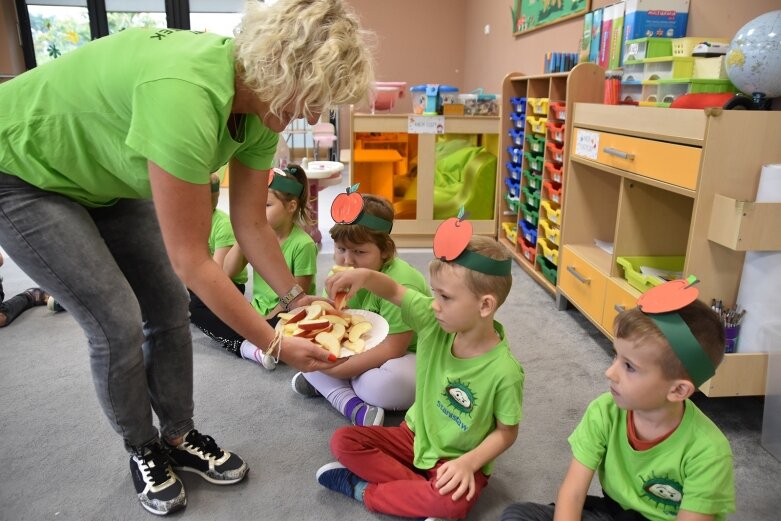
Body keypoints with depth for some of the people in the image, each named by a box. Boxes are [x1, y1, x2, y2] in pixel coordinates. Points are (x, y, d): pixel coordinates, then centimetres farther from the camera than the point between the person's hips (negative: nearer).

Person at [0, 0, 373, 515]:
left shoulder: (263, 106, -15)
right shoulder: (184, 96, -41)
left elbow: (252, 226, -4)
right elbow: (190, 260, -34)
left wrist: (298, 299, -3)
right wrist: (275, 344, -25)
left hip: (104, 176, 7)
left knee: (169, 307, 2)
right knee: (118, 323, -10)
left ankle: (179, 438, 22)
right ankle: (143, 452, 17)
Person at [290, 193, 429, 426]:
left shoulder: (399, 283, -28)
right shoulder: (342, 272, -6)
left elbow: (392, 349, -28)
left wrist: (337, 368, -28)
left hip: (409, 357, -7)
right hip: (365, 350, 7)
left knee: (383, 383, -38)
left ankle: (325, 386, -11)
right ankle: (352, 406, -19)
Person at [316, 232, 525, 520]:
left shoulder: (504, 371, -26)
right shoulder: (434, 322, -16)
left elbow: (506, 431, -12)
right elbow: (394, 291, -10)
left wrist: (469, 462, -26)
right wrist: (365, 275, -31)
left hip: (457, 459, -4)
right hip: (416, 436, 5)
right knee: (343, 441, -8)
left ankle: (365, 490, -12)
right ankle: (423, 492, -11)